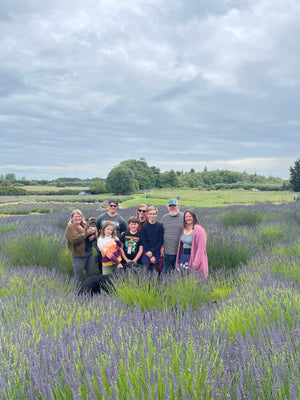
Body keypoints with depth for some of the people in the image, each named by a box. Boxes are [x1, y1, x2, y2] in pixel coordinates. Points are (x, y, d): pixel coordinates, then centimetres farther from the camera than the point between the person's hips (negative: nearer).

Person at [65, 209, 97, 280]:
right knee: (79, 277, 3)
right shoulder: (70, 227, -10)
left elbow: (95, 232, 16)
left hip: (90, 252, 7)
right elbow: (75, 239, -24)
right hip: (79, 254, -7)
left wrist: (94, 236, -8)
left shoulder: (85, 225, 11)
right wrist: (87, 233, -24)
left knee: (91, 273, 16)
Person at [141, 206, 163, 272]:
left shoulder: (160, 226, 1)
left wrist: (152, 252, -11)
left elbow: (160, 241, 0)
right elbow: (143, 242, -3)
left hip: (156, 253, 1)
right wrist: (150, 256, -8)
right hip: (146, 254, -1)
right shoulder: (144, 226, -1)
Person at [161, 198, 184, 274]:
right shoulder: (164, 218, 9)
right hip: (166, 251, 2)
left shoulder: (184, 217, 0)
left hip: (179, 252, -2)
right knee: (164, 272, 7)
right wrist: (162, 246, 4)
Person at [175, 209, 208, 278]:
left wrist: (196, 263, -20)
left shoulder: (199, 230, -13)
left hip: (192, 257, -7)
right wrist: (178, 259, 14)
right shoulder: (184, 229, 12)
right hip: (183, 257, 7)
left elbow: (201, 248, -17)